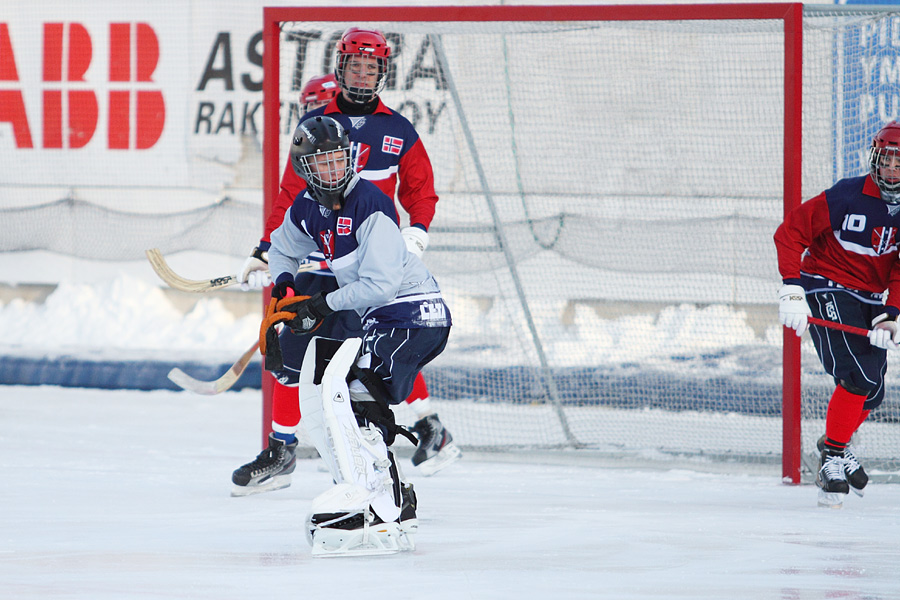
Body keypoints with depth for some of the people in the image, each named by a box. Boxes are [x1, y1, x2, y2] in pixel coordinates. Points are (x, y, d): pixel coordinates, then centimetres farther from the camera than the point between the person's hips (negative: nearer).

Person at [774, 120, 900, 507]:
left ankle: (834, 445, 37)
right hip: (828, 289, -6)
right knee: (858, 377, -23)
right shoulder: (846, 197, -17)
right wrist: (792, 289, -22)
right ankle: (833, 458, -13)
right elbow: (790, 232, -15)